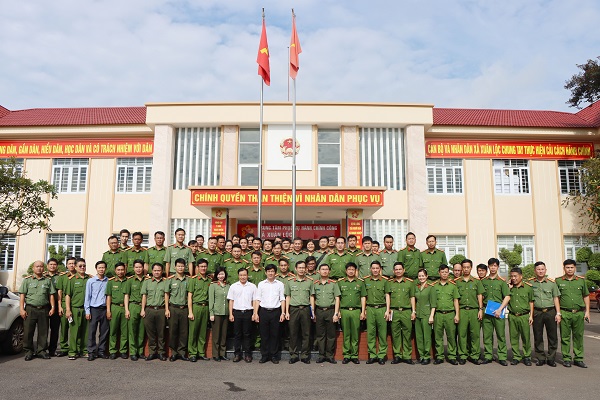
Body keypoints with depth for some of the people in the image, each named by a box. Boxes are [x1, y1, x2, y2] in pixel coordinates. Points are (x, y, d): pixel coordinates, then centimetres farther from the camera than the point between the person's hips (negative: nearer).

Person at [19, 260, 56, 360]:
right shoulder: (27, 280, 6)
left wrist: (52, 307, 2)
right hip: (30, 309, -2)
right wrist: (22, 309, -7)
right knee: (28, 331, 0)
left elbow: (51, 295, 11)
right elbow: (22, 295, 2)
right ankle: (28, 351, 11)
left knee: (43, 332, 4)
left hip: (44, 310, 2)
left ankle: (41, 350, 13)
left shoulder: (48, 280, 12)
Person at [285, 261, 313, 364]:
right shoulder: (290, 282, 7)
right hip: (294, 309, 0)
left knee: (306, 334, 3)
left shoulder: (309, 282, 8)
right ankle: (294, 355, 12)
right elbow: (288, 297, 9)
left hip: (305, 309, 0)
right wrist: (287, 312, 3)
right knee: (293, 333, 3)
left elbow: (311, 297, 10)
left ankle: (305, 355, 12)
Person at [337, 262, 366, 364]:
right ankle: (346, 355, 9)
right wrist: (338, 311, 4)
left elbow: (363, 298, 9)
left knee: (355, 334, 2)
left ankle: (354, 355, 10)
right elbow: (337, 298, 10)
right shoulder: (340, 282, 10)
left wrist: (363, 311, 3)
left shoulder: (360, 282, 9)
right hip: (344, 310, 0)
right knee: (346, 334, 3)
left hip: (356, 311, 0)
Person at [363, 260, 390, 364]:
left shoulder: (384, 281, 7)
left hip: (381, 309, -1)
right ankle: (372, 355, 9)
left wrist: (387, 310, -2)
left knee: (382, 333, -1)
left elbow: (387, 296, 6)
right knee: (370, 333, 2)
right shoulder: (366, 281, 11)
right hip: (370, 309, 1)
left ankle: (382, 355, 7)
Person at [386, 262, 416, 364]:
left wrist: (413, 311, 5)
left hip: (406, 311, -1)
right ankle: (397, 355, 11)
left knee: (407, 334, 0)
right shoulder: (389, 283, 10)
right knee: (395, 334, 3)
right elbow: (388, 297, 8)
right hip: (394, 312, 1)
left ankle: (407, 356, 8)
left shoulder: (410, 282, 9)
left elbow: (412, 297, 9)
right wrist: (388, 310, 1)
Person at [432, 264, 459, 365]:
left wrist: (457, 315, 1)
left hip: (450, 314, 0)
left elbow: (456, 301, 8)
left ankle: (452, 356, 11)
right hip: (438, 314, 1)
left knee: (451, 336, 1)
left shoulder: (453, 285, 8)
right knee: (438, 337, 3)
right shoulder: (434, 286, 8)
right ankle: (439, 356, 11)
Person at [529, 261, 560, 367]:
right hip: (537, 312, 0)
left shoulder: (552, 282, 6)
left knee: (552, 336, 2)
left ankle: (551, 358, 13)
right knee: (538, 337, 4)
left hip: (550, 311, 0)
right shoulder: (530, 282, 5)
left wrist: (558, 313, 0)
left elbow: (556, 298, 6)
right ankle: (540, 358, 14)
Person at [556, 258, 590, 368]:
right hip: (564, 313, -2)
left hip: (579, 313, 2)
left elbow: (586, 296, 14)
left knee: (578, 336, 6)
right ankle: (566, 358, 10)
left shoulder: (581, 280, 10)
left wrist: (587, 311, 6)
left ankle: (578, 359, 16)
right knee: (565, 337, 2)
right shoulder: (558, 281, 4)